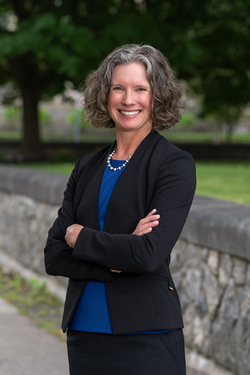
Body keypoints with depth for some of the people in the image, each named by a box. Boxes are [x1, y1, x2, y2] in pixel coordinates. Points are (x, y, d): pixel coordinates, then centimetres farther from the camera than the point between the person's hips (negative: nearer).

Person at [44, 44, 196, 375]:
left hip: (146, 337, -5)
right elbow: (53, 256, 1)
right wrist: (116, 262, -14)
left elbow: (150, 254, -19)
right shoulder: (88, 168, 9)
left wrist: (80, 236, -7)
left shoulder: (176, 165, -7)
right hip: (84, 333, 5)